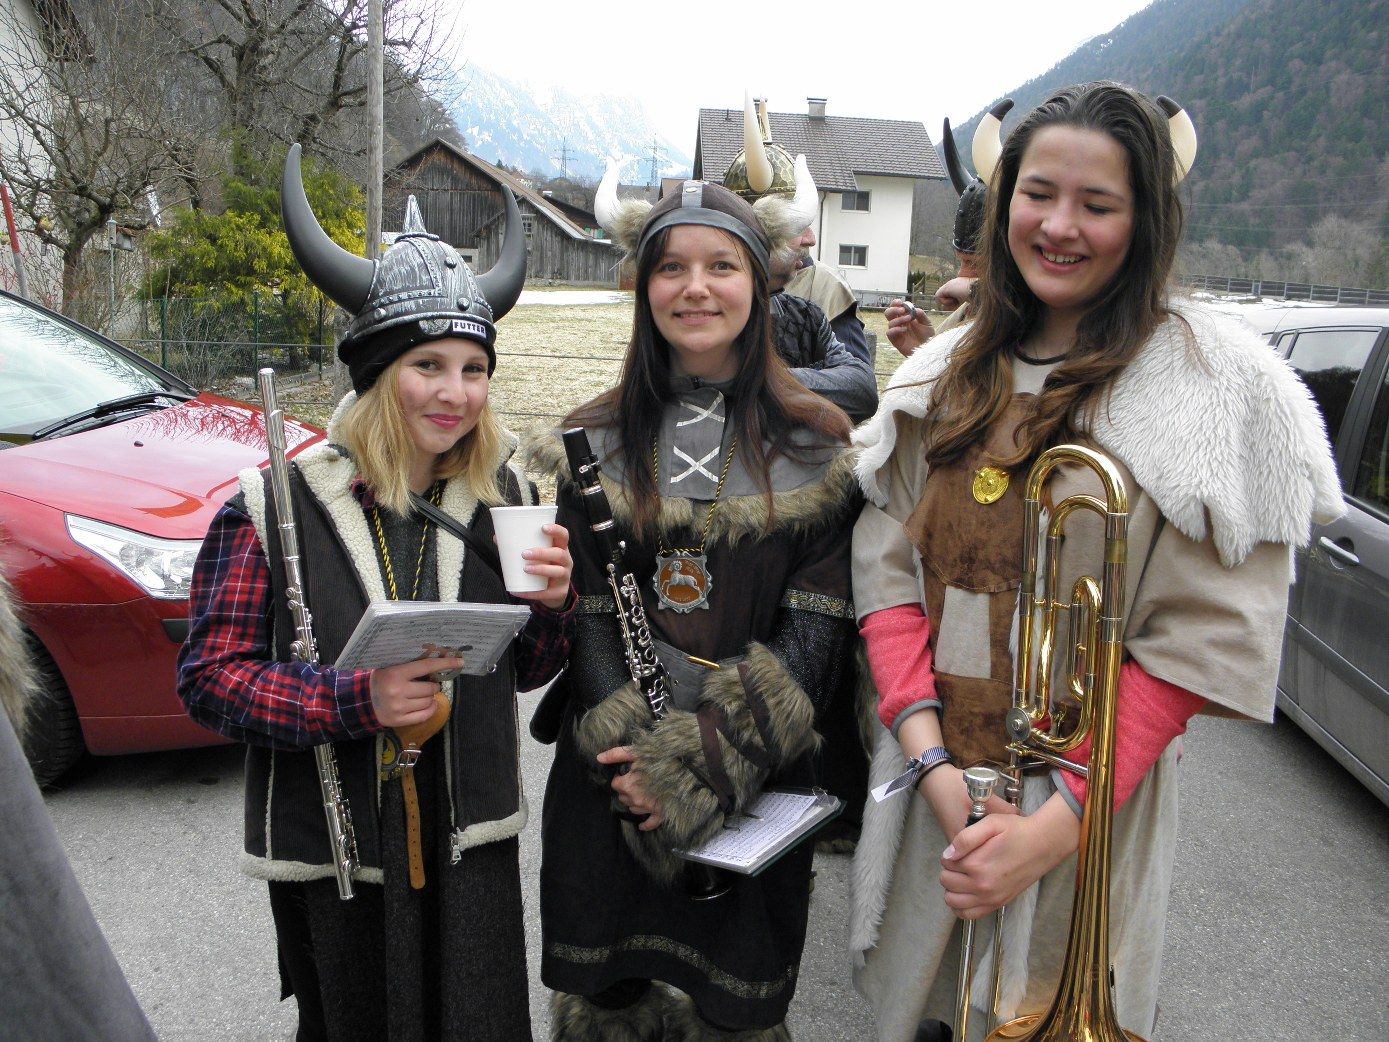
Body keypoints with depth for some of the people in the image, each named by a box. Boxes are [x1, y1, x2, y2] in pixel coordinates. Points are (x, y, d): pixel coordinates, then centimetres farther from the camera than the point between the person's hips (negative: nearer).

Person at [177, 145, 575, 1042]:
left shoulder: (505, 498, -1)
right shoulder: (275, 508, -11)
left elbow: (524, 674, 6)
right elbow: (210, 676, -11)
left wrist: (552, 605, -15)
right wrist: (354, 702, -24)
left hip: (472, 843, 3)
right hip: (333, 855, -2)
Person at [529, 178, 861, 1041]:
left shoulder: (814, 446, -2)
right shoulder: (596, 444, 2)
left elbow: (818, 624, -8)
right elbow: (585, 615, -2)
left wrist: (704, 760, -18)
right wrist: (635, 754, -17)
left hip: (758, 777, -1)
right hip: (612, 775, 1)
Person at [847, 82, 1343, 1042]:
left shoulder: (1216, 386, -9)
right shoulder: (947, 375, 4)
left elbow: (1202, 639, -14)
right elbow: (889, 569, -1)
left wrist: (1052, 827, -19)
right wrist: (933, 762, -13)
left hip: (1090, 800, -4)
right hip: (929, 780, 4)